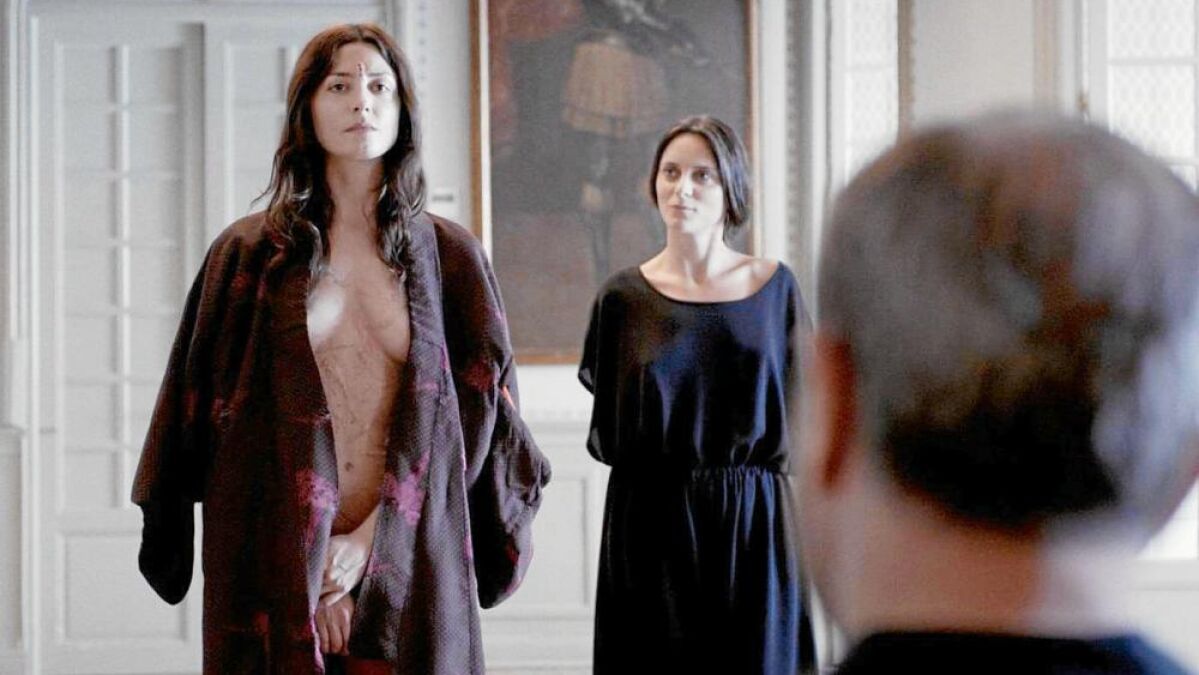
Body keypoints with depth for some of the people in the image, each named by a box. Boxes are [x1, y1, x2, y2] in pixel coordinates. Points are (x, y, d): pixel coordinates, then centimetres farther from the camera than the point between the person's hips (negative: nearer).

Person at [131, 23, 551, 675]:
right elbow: (203, 410, 2)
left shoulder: (448, 255, 6)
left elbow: (476, 412, 1)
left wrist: (372, 541, -10)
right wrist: (311, 559, -7)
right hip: (279, 567, 0)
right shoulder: (248, 253, 4)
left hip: (411, 566, 1)